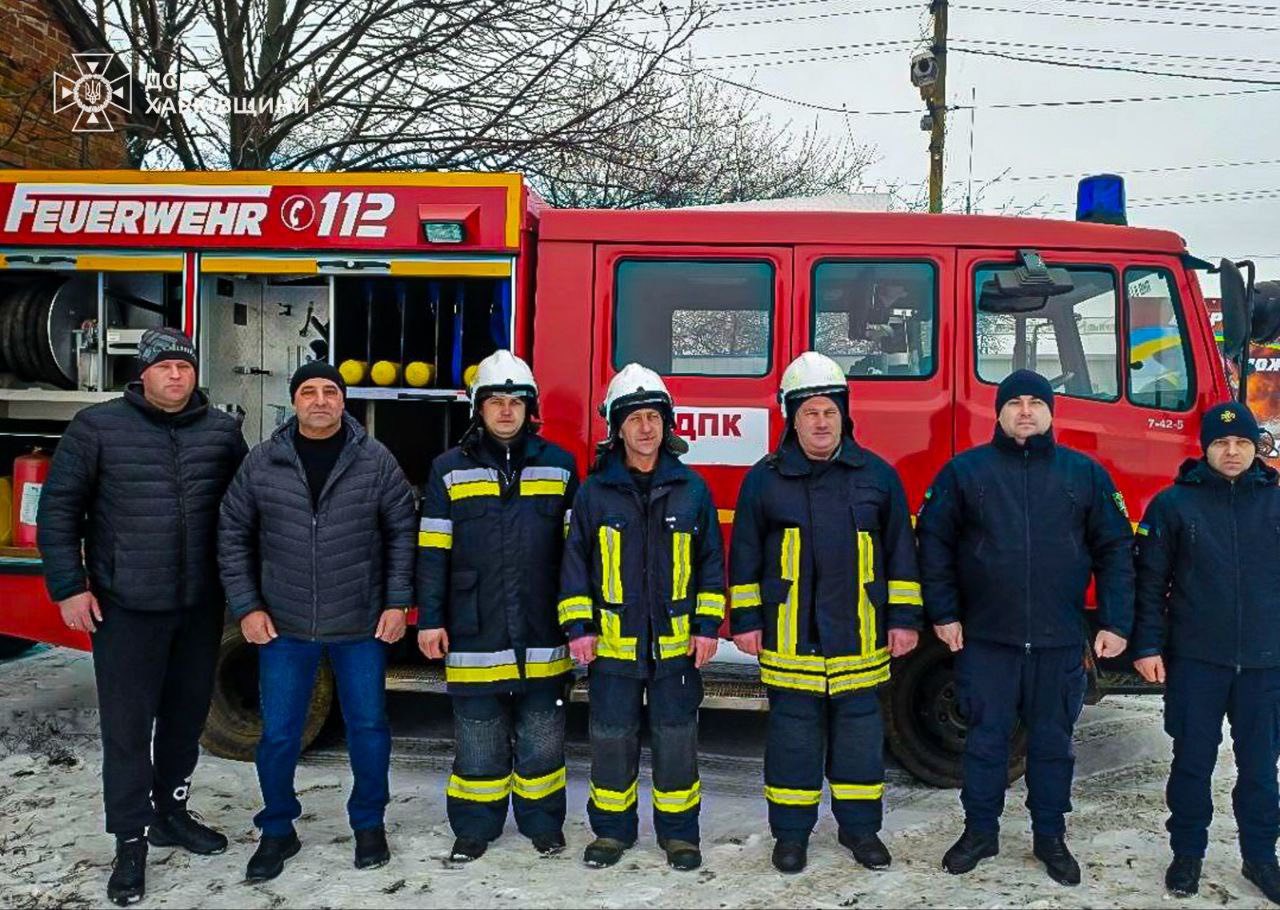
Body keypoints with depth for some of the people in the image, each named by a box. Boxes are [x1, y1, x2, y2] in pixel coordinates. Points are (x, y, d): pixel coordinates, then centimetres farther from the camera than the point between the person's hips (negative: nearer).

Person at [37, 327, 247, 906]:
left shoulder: (222, 431, 4)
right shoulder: (97, 427, -4)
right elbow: (58, 508, -2)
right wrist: (68, 586, -7)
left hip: (201, 606, 3)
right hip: (125, 607, -3)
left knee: (187, 715, 15)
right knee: (127, 725, 2)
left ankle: (169, 811, 34)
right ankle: (131, 841, 14)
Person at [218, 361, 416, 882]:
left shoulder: (375, 461, -5)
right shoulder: (261, 462, -2)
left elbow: (403, 531, -1)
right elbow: (233, 535, 4)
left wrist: (398, 603, -5)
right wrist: (246, 607, -1)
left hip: (361, 626, -1)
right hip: (284, 628, 1)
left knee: (368, 728, 9)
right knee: (278, 735, 8)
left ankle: (368, 824, 30)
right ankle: (277, 832, 28)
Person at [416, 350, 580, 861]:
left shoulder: (559, 466, 5)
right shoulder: (451, 470, 3)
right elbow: (433, 552, 2)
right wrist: (430, 620, -2)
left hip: (543, 632, 1)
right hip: (475, 633, 0)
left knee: (542, 736, 10)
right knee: (478, 738, 9)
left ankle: (543, 823, 25)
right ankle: (475, 827, 23)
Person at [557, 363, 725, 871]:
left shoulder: (691, 488, 2)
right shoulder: (595, 491, 0)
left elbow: (711, 560, 5)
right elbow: (575, 561, 3)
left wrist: (709, 625, 0)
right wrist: (577, 627, -3)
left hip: (676, 642, 0)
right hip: (612, 643, 0)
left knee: (676, 738, 8)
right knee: (612, 738, 9)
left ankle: (679, 831, 23)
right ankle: (612, 829, 25)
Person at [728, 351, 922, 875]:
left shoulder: (877, 475, 5)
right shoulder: (764, 479, 2)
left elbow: (901, 552, 8)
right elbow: (745, 555, 5)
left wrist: (904, 619, 5)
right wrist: (745, 621, 2)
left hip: (858, 636, 1)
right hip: (788, 635, -1)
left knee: (859, 729, 9)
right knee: (793, 730, 7)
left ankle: (859, 825, 25)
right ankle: (791, 830, 19)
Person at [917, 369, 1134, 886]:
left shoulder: (1085, 474, 5)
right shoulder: (965, 470, 1)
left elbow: (1115, 549, 6)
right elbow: (934, 541, 3)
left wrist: (1116, 623, 0)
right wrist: (943, 613, -2)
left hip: (1061, 640, 1)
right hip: (985, 637, -1)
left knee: (1053, 741, 11)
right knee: (985, 737, 8)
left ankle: (1050, 837, 26)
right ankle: (980, 831, 22)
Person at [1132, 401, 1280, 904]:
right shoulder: (1174, 503, -1)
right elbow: (1150, 581, 0)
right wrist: (1147, 645, -6)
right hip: (1195, 659, -1)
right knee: (1193, 762, 7)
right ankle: (1187, 853, 22)